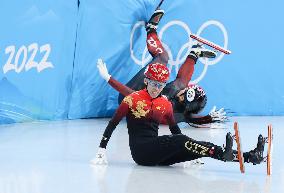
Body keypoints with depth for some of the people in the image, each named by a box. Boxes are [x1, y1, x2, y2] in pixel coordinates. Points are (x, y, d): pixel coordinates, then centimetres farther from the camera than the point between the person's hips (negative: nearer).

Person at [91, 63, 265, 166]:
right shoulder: (133, 99, -1)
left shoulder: (166, 104, 14)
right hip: (140, 151, -5)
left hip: (157, 153, 5)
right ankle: (223, 153, -47)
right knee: (180, 140, -31)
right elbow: (112, 124, -1)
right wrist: (102, 151, -7)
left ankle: (249, 156, -29)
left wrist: (190, 152, 15)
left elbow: (175, 130, 23)